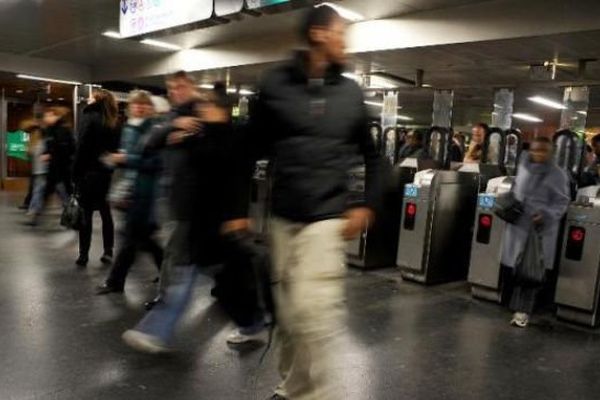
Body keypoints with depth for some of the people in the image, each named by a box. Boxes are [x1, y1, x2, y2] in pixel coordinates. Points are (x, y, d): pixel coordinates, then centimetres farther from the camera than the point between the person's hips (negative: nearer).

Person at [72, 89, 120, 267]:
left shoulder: (90, 117, -7)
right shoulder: (116, 121, 8)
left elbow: (82, 147, -11)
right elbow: (118, 148, 6)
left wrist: (76, 172, -7)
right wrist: (114, 167, 8)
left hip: (90, 172, -5)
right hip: (109, 172, 5)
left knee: (86, 214, 1)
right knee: (106, 213, 11)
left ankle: (83, 255, 5)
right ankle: (108, 252, 12)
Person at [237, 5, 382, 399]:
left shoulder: (351, 92, 4)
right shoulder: (276, 84, -1)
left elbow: (372, 155, 14)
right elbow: (252, 150, 3)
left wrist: (368, 206, 3)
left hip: (326, 217, -1)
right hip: (283, 216, 1)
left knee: (313, 310, -12)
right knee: (288, 311, 12)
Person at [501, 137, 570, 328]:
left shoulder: (558, 174, -2)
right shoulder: (523, 167, 9)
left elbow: (562, 202, -3)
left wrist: (546, 215, -18)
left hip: (542, 229, -3)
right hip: (518, 225, 3)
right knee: (517, 267, 5)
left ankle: (523, 310, 6)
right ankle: (520, 307, 21)